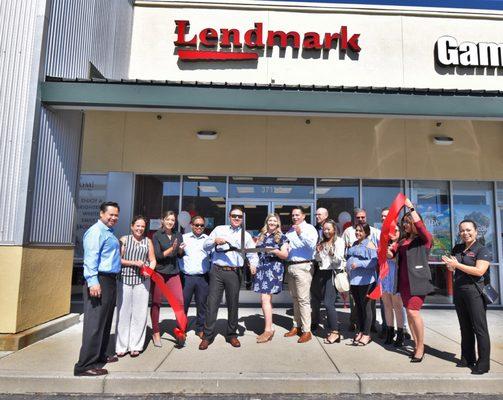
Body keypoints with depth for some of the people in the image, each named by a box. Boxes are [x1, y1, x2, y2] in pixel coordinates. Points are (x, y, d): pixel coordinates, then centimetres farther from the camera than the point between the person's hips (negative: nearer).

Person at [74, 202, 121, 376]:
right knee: (94, 323, -9)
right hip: (99, 280, -10)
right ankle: (84, 365, -3)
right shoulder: (96, 231, -12)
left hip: (110, 280, 10)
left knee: (105, 321, 17)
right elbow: (90, 257, -22)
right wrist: (93, 281, -27)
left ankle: (99, 355, 29)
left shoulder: (109, 232, 18)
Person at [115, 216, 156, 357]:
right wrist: (134, 263, -13)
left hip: (142, 280, 1)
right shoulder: (124, 240, 4)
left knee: (140, 313, 3)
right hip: (125, 279, -1)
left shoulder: (148, 241, 11)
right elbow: (118, 259, -2)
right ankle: (122, 346, 16)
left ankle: (136, 346, 15)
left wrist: (149, 270, -9)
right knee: (123, 312, 4)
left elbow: (152, 260, 10)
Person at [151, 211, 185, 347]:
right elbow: (157, 256, -8)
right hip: (159, 272, -2)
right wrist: (171, 249, -19)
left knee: (180, 301, -8)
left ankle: (181, 331, 7)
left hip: (173, 273, 3)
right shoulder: (157, 235, -2)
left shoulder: (178, 235, 10)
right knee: (156, 303, 8)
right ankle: (156, 333, 23)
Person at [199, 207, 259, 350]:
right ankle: (207, 336, 9)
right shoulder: (219, 229, 11)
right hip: (217, 271, -1)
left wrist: (253, 265, -12)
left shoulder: (246, 235, 13)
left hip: (234, 273, 1)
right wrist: (215, 241, -11)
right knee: (212, 303, -1)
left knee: (233, 304, 8)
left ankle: (231, 335, 22)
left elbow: (253, 254, 8)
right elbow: (205, 246, 8)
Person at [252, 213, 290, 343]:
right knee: (267, 300, 10)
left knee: (265, 299, -10)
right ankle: (269, 328, 18)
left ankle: (268, 330, -4)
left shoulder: (281, 237, 2)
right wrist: (254, 265, 6)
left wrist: (276, 251, -20)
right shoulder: (261, 236, 17)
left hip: (273, 269, -6)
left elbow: (285, 255, -2)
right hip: (261, 269, 6)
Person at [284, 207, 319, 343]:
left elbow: (312, 245, -20)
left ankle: (306, 331, -1)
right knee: (295, 298, 14)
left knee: (303, 299, -7)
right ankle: (296, 326, 25)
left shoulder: (309, 228, -4)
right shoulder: (290, 230, 18)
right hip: (290, 266, 7)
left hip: (303, 266, -7)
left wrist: (301, 234, -30)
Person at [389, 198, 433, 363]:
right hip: (404, 281, 6)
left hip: (418, 280, -6)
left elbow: (420, 225, -20)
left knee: (413, 311, -13)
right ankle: (416, 345, 17)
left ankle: (421, 346, 0)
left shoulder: (425, 238, 0)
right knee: (409, 313, 8)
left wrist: (411, 207, -21)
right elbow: (390, 254, 10)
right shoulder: (402, 241, 16)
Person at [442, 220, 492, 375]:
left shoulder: (482, 250, -7)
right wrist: (449, 265, -2)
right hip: (458, 291, 6)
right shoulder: (457, 249, 11)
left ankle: (483, 363, 7)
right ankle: (467, 358, 24)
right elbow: (452, 268, 21)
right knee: (465, 327, 14)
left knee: (479, 328, -1)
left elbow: (479, 271, -20)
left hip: (474, 291, -6)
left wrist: (457, 264, -20)